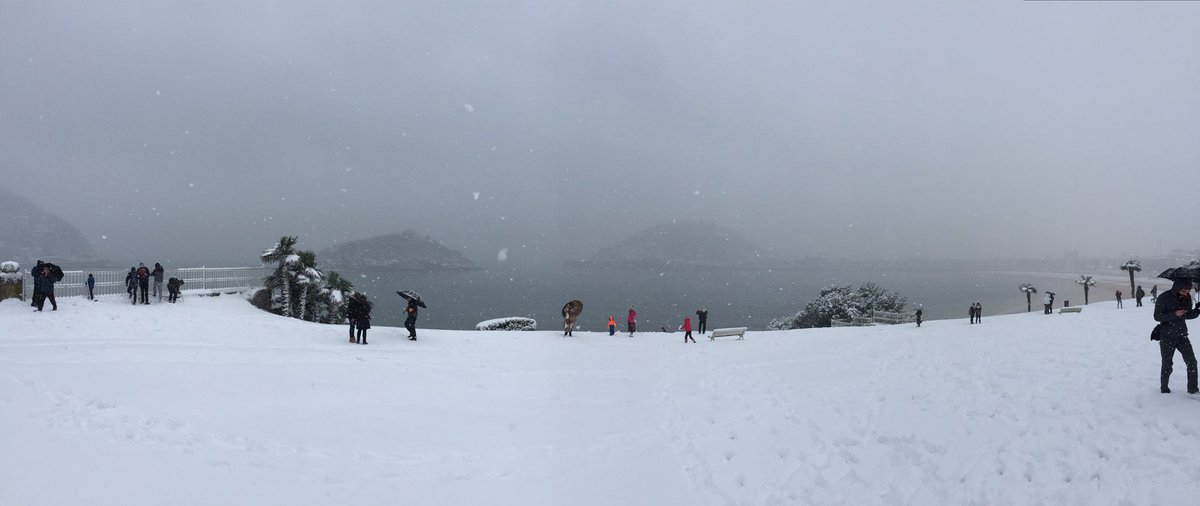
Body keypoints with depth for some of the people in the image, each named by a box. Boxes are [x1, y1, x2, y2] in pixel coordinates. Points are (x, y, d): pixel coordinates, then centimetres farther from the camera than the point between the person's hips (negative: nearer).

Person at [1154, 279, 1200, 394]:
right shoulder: (1164, 298, -15)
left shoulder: (1187, 297, 0)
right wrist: (1174, 314, -25)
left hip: (1182, 335, 4)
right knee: (1167, 365, 5)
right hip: (1167, 337, -4)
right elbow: (1157, 317, -13)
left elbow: (1188, 315, 11)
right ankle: (1163, 388, 22)